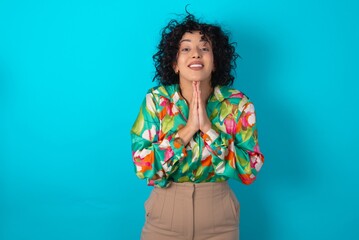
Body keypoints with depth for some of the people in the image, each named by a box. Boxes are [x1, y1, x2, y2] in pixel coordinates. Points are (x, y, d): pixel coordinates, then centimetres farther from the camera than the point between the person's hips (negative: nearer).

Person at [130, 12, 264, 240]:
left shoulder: (238, 104, -9)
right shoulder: (156, 100, -9)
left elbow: (250, 170, -13)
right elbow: (143, 166, -13)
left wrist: (208, 128, -21)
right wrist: (188, 129, -21)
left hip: (219, 217, 1)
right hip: (165, 214, 0)